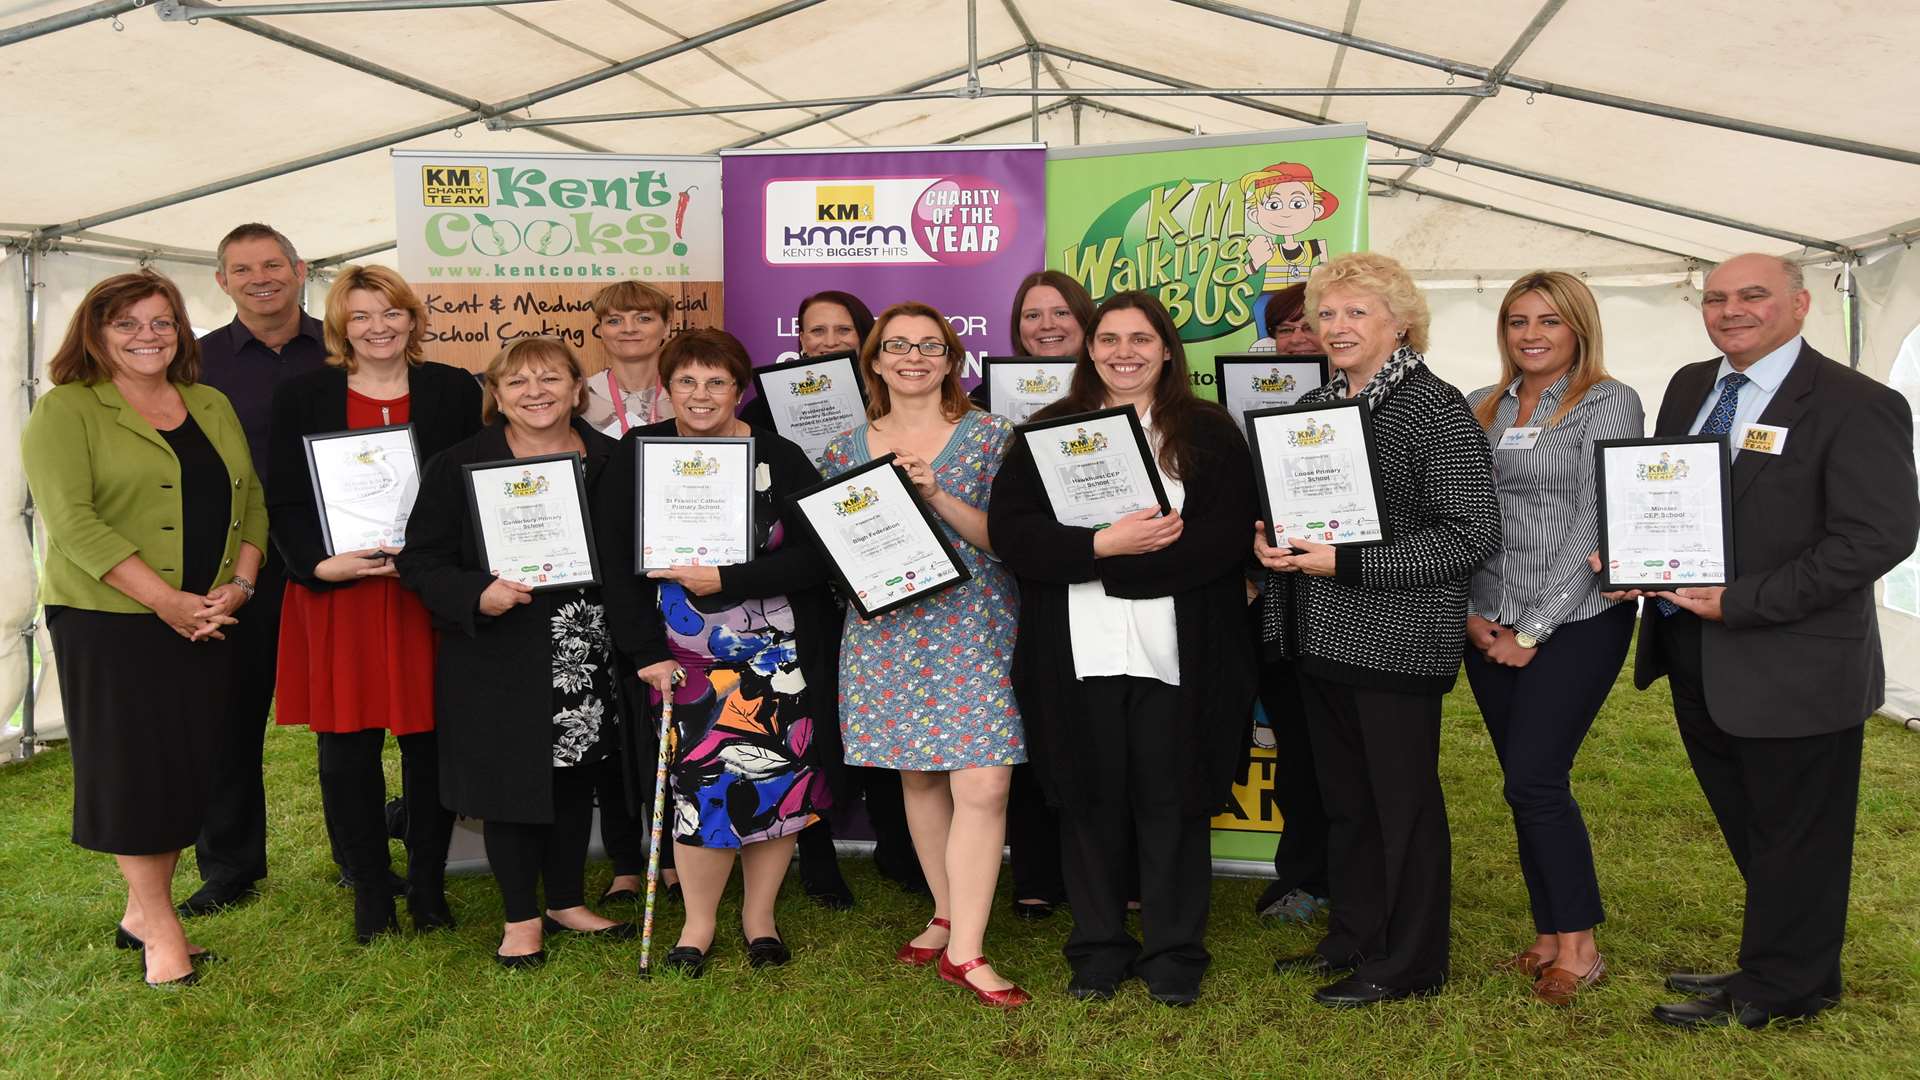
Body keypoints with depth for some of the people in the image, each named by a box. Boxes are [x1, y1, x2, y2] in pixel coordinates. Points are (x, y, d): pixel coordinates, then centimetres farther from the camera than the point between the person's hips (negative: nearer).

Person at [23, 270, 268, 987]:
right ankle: (159, 929, 13)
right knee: (132, 766, 2)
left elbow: (251, 502, 11)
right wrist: (167, 601, -19)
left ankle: (142, 912, 24)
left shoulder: (213, 407, 14)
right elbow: (72, 521, -14)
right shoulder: (64, 411, -4)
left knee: (190, 766, 8)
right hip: (109, 619, -5)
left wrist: (238, 586, -5)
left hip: (207, 620, 5)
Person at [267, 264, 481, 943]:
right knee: (347, 744, 3)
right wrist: (320, 564, -13)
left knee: (429, 739, 4)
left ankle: (429, 886, 19)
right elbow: (285, 500, 3)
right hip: (336, 593, 0)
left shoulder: (453, 391, 6)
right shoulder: (301, 396, 6)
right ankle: (368, 892, 17)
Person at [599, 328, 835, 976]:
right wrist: (645, 650, -8)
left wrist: (726, 581, -19)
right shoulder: (636, 457, 2)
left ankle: (760, 914, 22)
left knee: (776, 776, 2)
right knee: (703, 780, -5)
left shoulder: (779, 459, -2)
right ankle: (698, 922, 15)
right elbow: (618, 562, -1)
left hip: (779, 654, 0)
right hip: (685, 658, 0)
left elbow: (814, 555, -10)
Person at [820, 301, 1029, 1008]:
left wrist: (937, 495, -16)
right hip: (887, 630, 3)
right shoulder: (848, 447, 10)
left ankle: (964, 950, -2)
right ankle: (947, 916, 27)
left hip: (974, 626, -3)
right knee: (918, 777, 10)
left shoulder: (990, 436, 1)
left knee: (982, 784, -11)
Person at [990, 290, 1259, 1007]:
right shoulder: (1048, 431, 8)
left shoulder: (1209, 432, 5)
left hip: (1178, 655, -1)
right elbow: (1009, 531, -4)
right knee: (1091, 800, 10)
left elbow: (1226, 539, -9)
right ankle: (1099, 947, 25)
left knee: (1171, 800, 6)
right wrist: (1104, 544, -18)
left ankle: (1174, 952, 22)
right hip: (1076, 655, 1)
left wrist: (1101, 566, -14)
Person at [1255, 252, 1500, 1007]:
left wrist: (1347, 563, -21)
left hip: (1397, 640, -7)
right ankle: (1352, 937, 33)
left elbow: (1473, 534, -17)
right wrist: (1268, 539, 0)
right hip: (1318, 635, 7)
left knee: (1403, 799, 4)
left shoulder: (1437, 410, -12)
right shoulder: (1313, 406, 11)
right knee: (1343, 795, 17)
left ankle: (1407, 964, 19)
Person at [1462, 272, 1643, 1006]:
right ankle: (1548, 938, 21)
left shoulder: (1608, 404, -5)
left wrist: (1534, 630, -13)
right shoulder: (1480, 409, 11)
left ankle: (1578, 946, 9)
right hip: (1490, 628, 5)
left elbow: (1594, 526, -12)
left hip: (1575, 622, -5)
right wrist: (1468, 611, -2)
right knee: (1526, 786, 9)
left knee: (1535, 781, -8)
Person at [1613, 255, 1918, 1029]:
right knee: (1749, 831, 20)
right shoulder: (1689, 387, 9)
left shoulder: (1855, 405, -13)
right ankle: (1776, 965, 38)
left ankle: (1776, 992, 27)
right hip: (1695, 657, 7)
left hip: (1792, 667, -7)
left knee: (1792, 839, 10)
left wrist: (1741, 604, -23)